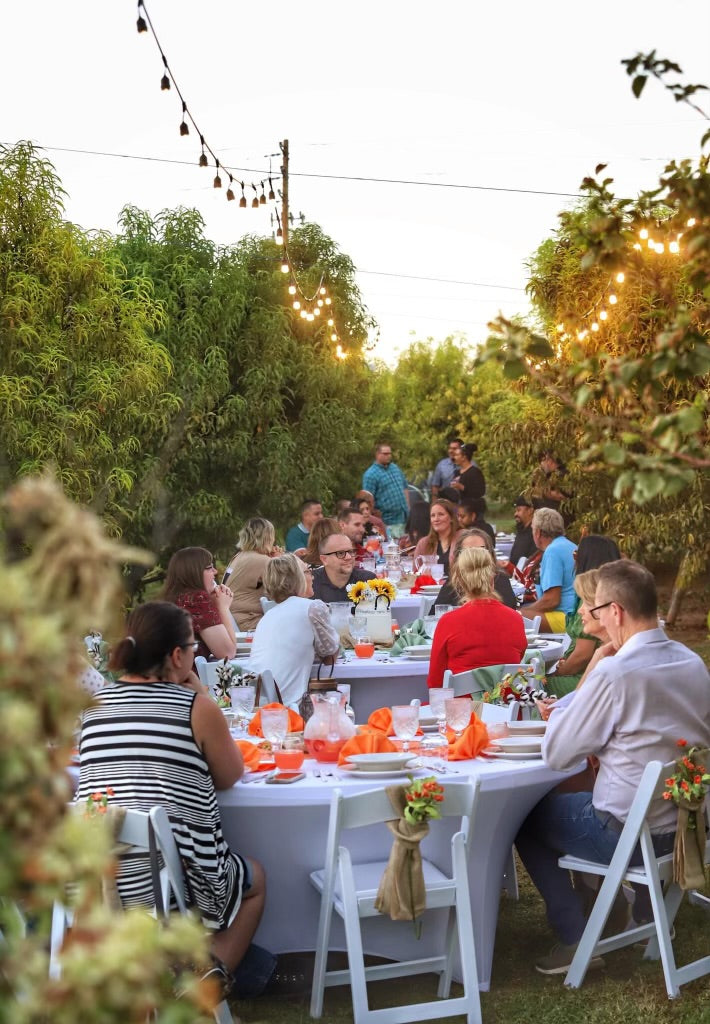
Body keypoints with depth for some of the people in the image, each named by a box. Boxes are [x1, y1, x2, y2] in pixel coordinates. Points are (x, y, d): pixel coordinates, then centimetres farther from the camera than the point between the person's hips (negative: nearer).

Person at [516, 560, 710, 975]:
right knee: (581, 797, 34)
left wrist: (589, 674, -6)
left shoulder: (615, 672, -24)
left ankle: (576, 937, 11)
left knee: (526, 816, 15)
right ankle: (648, 911, 36)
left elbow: (555, 755, -15)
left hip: (630, 834, -7)